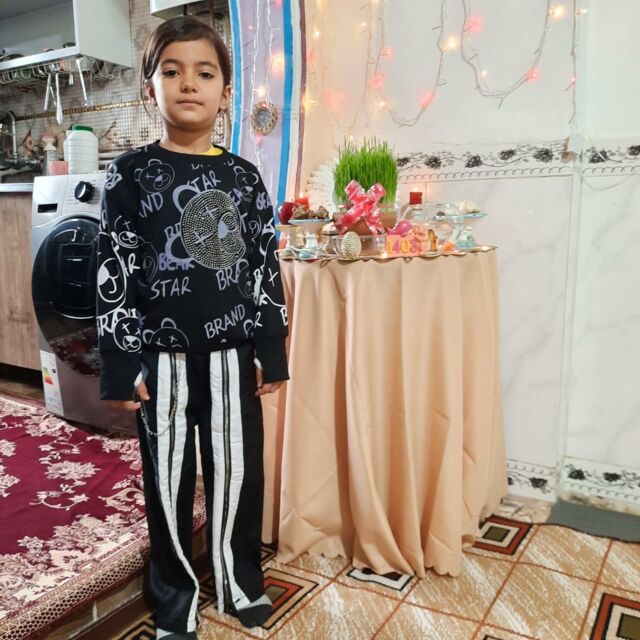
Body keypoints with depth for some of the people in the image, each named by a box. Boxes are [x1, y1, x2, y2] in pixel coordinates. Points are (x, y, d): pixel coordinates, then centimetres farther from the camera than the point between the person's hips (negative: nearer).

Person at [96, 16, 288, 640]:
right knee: (168, 483, 11)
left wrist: (271, 353, 4)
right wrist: (120, 366, -8)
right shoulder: (132, 173, -3)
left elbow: (265, 269, 6)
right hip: (162, 360, -2)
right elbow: (113, 275, -5)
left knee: (237, 474, 12)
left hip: (231, 357, 2)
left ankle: (241, 583, 36)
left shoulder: (243, 176, 5)